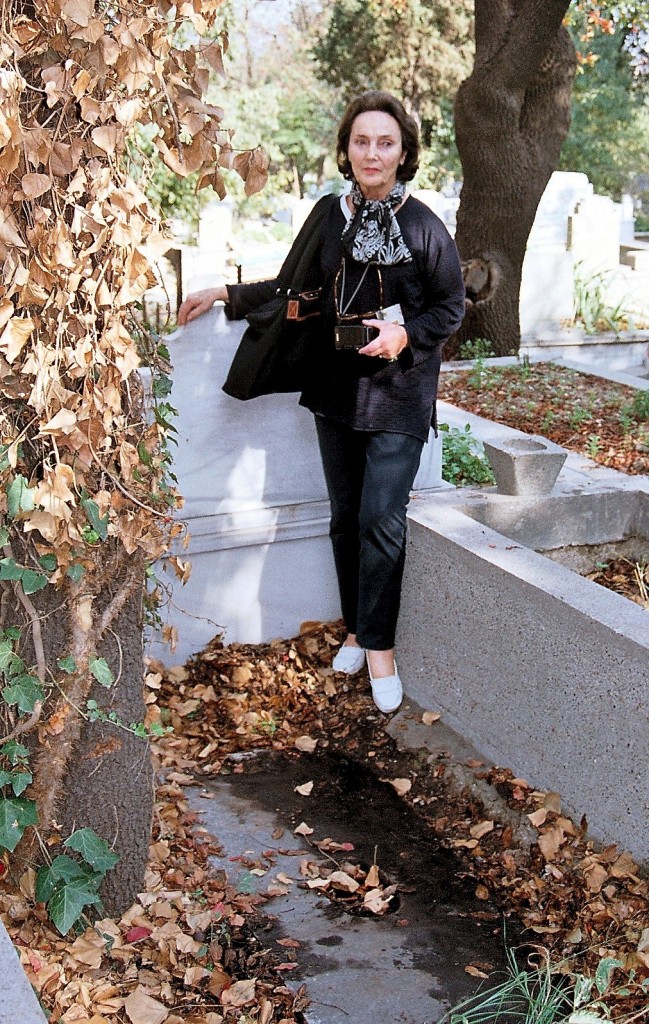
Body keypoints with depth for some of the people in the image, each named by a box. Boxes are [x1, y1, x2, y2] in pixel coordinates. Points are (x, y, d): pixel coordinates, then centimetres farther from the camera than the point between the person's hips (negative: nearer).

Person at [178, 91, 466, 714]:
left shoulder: (423, 227, -8)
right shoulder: (330, 218, 4)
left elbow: (451, 308, -1)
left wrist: (406, 334, -17)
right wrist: (227, 295, 15)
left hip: (398, 393, -4)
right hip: (336, 388, 4)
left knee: (381, 521, -8)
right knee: (345, 516, 11)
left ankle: (379, 646, 4)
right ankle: (357, 629, 25)